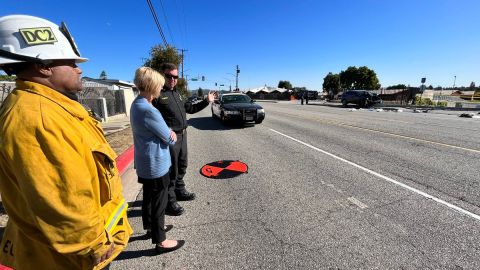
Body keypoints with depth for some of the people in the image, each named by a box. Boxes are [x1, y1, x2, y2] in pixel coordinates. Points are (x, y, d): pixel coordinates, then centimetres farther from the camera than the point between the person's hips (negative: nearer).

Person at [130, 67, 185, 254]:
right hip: (156, 165, -9)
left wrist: (168, 132, -3)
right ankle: (160, 241, 23)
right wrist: (172, 135, 2)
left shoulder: (136, 105, 5)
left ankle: (151, 227, 43)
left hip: (144, 163, 10)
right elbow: (170, 139, -19)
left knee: (149, 198, 24)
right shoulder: (148, 110, -26)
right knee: (159, 203, 6)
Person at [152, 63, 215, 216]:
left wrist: (206, 101, 22)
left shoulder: (176, 94, 16)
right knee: (171, 171, 0)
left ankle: (180, 191, 39)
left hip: (182, 135, 9)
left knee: (181, 166, 21)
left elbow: (190, 108, 24)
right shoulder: (157, 94, -12)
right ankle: (169, 202, 15)